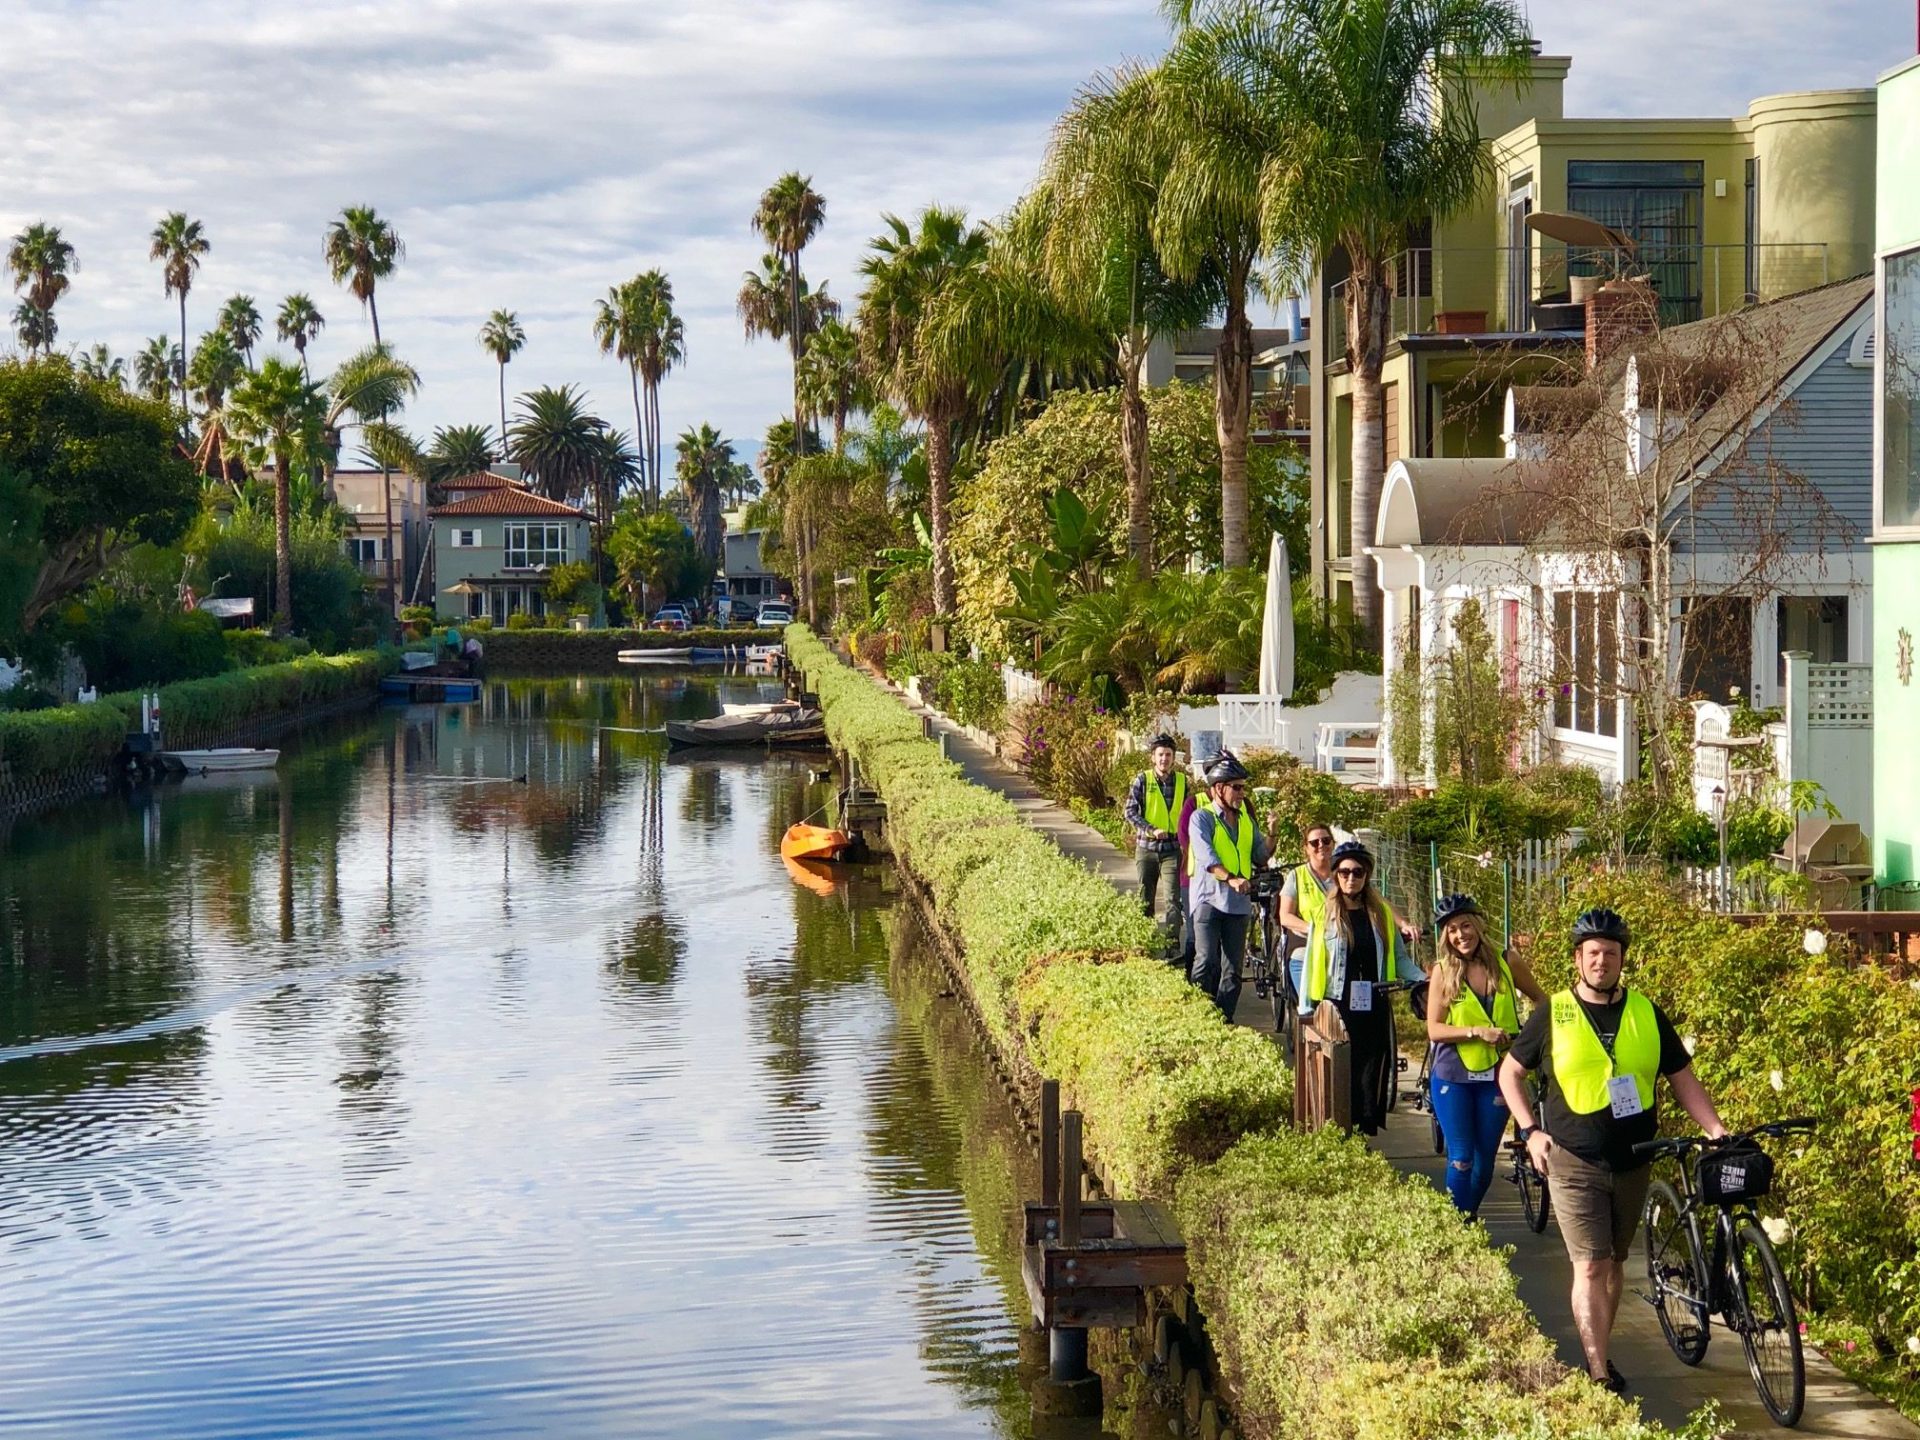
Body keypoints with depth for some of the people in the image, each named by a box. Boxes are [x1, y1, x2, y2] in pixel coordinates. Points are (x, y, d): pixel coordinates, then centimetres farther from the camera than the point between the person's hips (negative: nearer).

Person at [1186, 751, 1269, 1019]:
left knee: (1233, 970, 4)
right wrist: (1231, 879, -33)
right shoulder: (1202, 818, -3)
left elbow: (1260, 855, 16)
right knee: (1206, 962, -15)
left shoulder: (1246, 820, 16)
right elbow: (1206, 857, -18)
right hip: (1208, 899, -6)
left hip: (1239, 903, 6)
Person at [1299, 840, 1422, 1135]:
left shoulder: (1381, 912, 9)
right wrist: (1307, 1008, 0)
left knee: (1372, 1074, 0)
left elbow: (1399, 957, 11)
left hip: (1374, 1008, 2)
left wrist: (1423, 978, -6)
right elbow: (1312, 962, 4)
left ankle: (1368, 1130, 3)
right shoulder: (1325, 913, 3)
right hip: (1338, 1008, -2)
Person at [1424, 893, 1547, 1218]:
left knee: (1485, 1161, 11)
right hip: (1453, 1078, -2)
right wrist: (1478, 1031, -23)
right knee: (1461, 1160, -6)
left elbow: (1541, 999, 12)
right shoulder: (1443, 972, -7)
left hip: (1496, 1076, 2)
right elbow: (1434, 1029, -10)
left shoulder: (1507, 961, -3)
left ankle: (1471, 1220, 30)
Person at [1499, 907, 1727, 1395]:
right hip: (1574, 1163, -3)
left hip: (1632, 1163, 3)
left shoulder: (1647, 1015, 4)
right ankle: (1599, 1374, -10)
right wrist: (1531, 1131, -3)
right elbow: (1510, 1072, 8)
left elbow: (1683, 1080, 8)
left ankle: (1599, 1351, 31)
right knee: (1590, 1265, -10)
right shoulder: (1553, 1015, -2)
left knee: (1614, 1262, 14)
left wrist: (1717, 1130, -5)